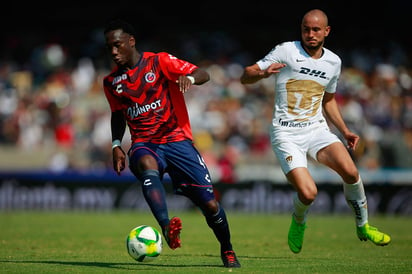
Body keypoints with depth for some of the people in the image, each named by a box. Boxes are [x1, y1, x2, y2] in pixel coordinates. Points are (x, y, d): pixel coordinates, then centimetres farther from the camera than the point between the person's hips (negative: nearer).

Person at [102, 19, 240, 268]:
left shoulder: (159, 62, -2)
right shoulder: (112, 82, 11)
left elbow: (203, 75, -8)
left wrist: (189, 77, -31)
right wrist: (116, 145, 11)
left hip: (177, 140, -1)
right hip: (144, 144, 2)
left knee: (210, 204, -6)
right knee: (147, 165, -39)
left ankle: (227, 250, 22)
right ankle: (167, 229, -52)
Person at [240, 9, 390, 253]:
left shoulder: (333, 61, 10)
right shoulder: (286, 51, -6)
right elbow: (245, 77, -8)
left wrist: (345, 131, 18)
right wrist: (263, 73, -30)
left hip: (317, 129, 4)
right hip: (286, 134, -4)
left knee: (350, 171, -24)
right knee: (308, 193, -21)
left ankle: (363, 227, 0)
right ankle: (298, 223, 16)